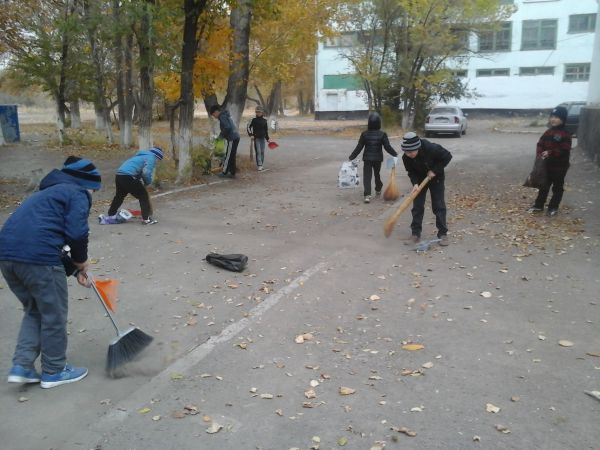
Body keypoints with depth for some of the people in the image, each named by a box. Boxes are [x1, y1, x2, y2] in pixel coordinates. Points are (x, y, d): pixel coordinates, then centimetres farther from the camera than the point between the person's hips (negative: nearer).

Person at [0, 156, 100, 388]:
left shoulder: (50, 191, 30)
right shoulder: (77, 193, 2)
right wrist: (81, 261, 7)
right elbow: (77, 233, -12)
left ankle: (21, 366, 21)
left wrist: (74, 267, 29)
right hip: (37, 256, -9)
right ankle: (54, 371, 22)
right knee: (54, 314, 9)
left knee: (34, 310, 24)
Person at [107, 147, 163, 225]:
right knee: (143, 196, 1)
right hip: (128, 177, -9)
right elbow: (146, 173, -15)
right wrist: (148, 182, 3)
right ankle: (146, 219, 0)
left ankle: (111, 214, 40)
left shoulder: (142, 155, 27)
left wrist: (141, 182, 21)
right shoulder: (151, 158, -1)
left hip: (119, 175, 9)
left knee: (119, 196, 27)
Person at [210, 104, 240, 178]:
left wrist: (221, 135, -9)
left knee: (228, 156, -2)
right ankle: (232, 173, 17)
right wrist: (222, 135, 13)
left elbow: (227, 127, -22)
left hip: (232, 139, -10)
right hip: (235, 137, 10)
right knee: (232, 157, 13)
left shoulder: (222, 117, -10)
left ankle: (224, 172, 5)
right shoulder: (225, 116, 20)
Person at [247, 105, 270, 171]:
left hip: (263, 138, 3)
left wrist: (267, 138, 14)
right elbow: (248, 127, 3)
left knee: (262, 152, 7)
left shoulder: (264, 121, 6)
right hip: (256, 138, -3)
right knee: (258, 151, -9)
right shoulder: (253, 120, -2)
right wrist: (251, 135, -6)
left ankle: (261, 164, 16)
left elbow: (266, 130, 14)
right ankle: (259, 165, -12)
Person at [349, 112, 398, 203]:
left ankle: (367, 195, -18)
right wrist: (395, 154, 6)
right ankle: (378, 190, 44)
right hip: (378, 159, 2)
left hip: (367, 159, -1)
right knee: (377, 174, 23)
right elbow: (387, 147, -8)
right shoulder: (382, 134, -9)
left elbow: (359, 148, -6)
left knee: (367, 176, -3)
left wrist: (351, 157, 2)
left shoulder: (364, 134, -8)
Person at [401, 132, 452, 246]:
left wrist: (435, 170, -24)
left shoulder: (432, 148, -34)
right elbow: (411, 171, -9)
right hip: (420, 179, 3)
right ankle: (416, 232, 11)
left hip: (436, 178, -3)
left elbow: (447, 156, -20)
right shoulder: (406, 157, -24)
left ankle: (443, 233, 3)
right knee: (417, 205, 0)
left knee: (439, 206, -4)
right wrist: (415, 183, -25)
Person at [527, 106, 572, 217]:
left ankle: (553, 208, 18)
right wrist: (540, 154, -14)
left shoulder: (565, 134, -15)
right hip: (547, 165, 6)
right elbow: (540, 144, 4)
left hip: (560, 166, -6)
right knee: (544, 186, 15)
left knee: (557, 188, 9)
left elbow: (564, 150, -22)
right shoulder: (548, 132, 4)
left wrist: (550, 153, -28)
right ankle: (539, 205, 24)